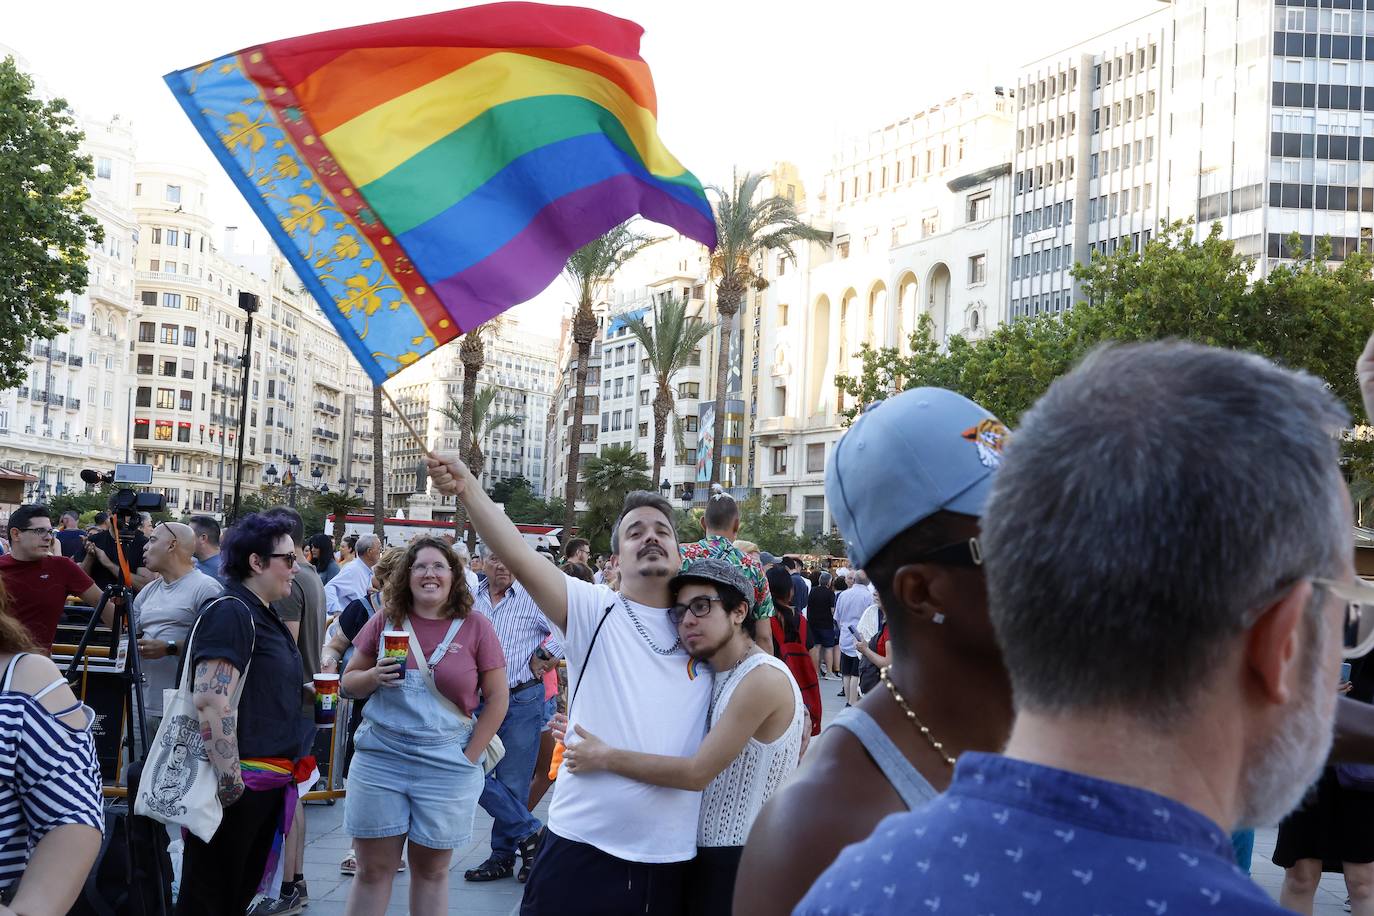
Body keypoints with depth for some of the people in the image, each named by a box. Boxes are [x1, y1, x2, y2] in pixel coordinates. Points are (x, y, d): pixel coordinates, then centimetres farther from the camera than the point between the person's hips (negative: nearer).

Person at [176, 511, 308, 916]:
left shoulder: (264, 617, 16)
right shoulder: (231, 613, -15)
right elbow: (211, 702, -25)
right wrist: (230, 782, -25)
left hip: (267, 786, 10)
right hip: (238, 787, -10)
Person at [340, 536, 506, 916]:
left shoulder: (475, 627, -3)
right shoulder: (385, 621, 3)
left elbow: (497, 698, 0)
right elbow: (349, 681, 10)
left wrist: (470, 757, -5)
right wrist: (374, 676, -12)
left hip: (446, 767, -1)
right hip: (379, 759, 1)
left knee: (431, 870, 10)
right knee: (373, 870, 7)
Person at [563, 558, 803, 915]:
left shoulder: (763, 679, -19)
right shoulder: (718, 678, 11)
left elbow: (697, 773, -21)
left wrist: (605, 758, -16)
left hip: (739, 860, -8)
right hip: (709, 851, 8)